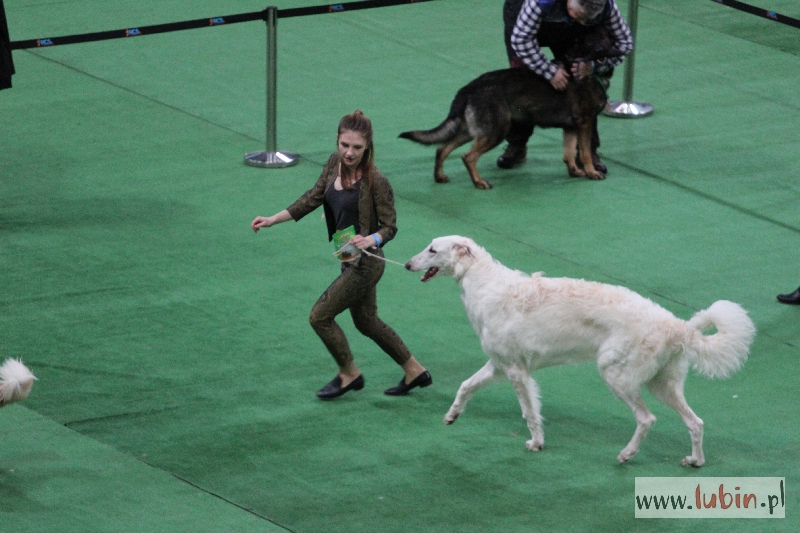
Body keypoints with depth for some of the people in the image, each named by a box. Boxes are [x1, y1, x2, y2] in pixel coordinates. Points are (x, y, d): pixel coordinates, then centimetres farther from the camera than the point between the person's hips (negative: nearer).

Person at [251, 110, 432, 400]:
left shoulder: (375, 181, -23)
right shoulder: (335, 163, -4)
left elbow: (390, 226, -15)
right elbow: (313, 197, 8)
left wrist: (371, 240, -35)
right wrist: (273, 219, 5)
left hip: (365, 263, -8)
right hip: (351, 259, 8)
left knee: (320, 316, -1)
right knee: (366, 321, 22)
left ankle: (349, 375, 21)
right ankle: (414, 371, 37)